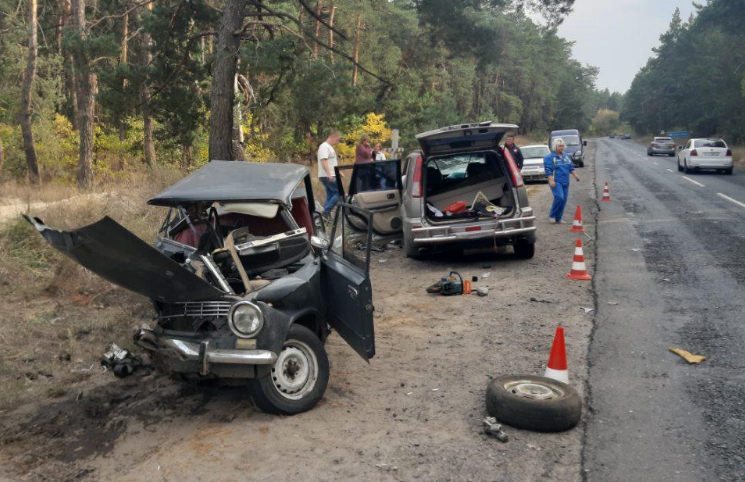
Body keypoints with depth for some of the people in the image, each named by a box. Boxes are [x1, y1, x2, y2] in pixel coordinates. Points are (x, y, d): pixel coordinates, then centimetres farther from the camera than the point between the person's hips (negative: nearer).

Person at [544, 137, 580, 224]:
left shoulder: (565, 156, 16)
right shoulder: (550, 157, -6)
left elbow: (571, 167, 24)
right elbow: (548, 170, -14)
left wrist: (575, 175, 18)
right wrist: (551, 180, -22)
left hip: (565, 182, 7)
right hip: (556, 182, -7)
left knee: (564, 200, 4)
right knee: (559, 197, -23)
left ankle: (558, 218, 14)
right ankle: (551, 216, -8)